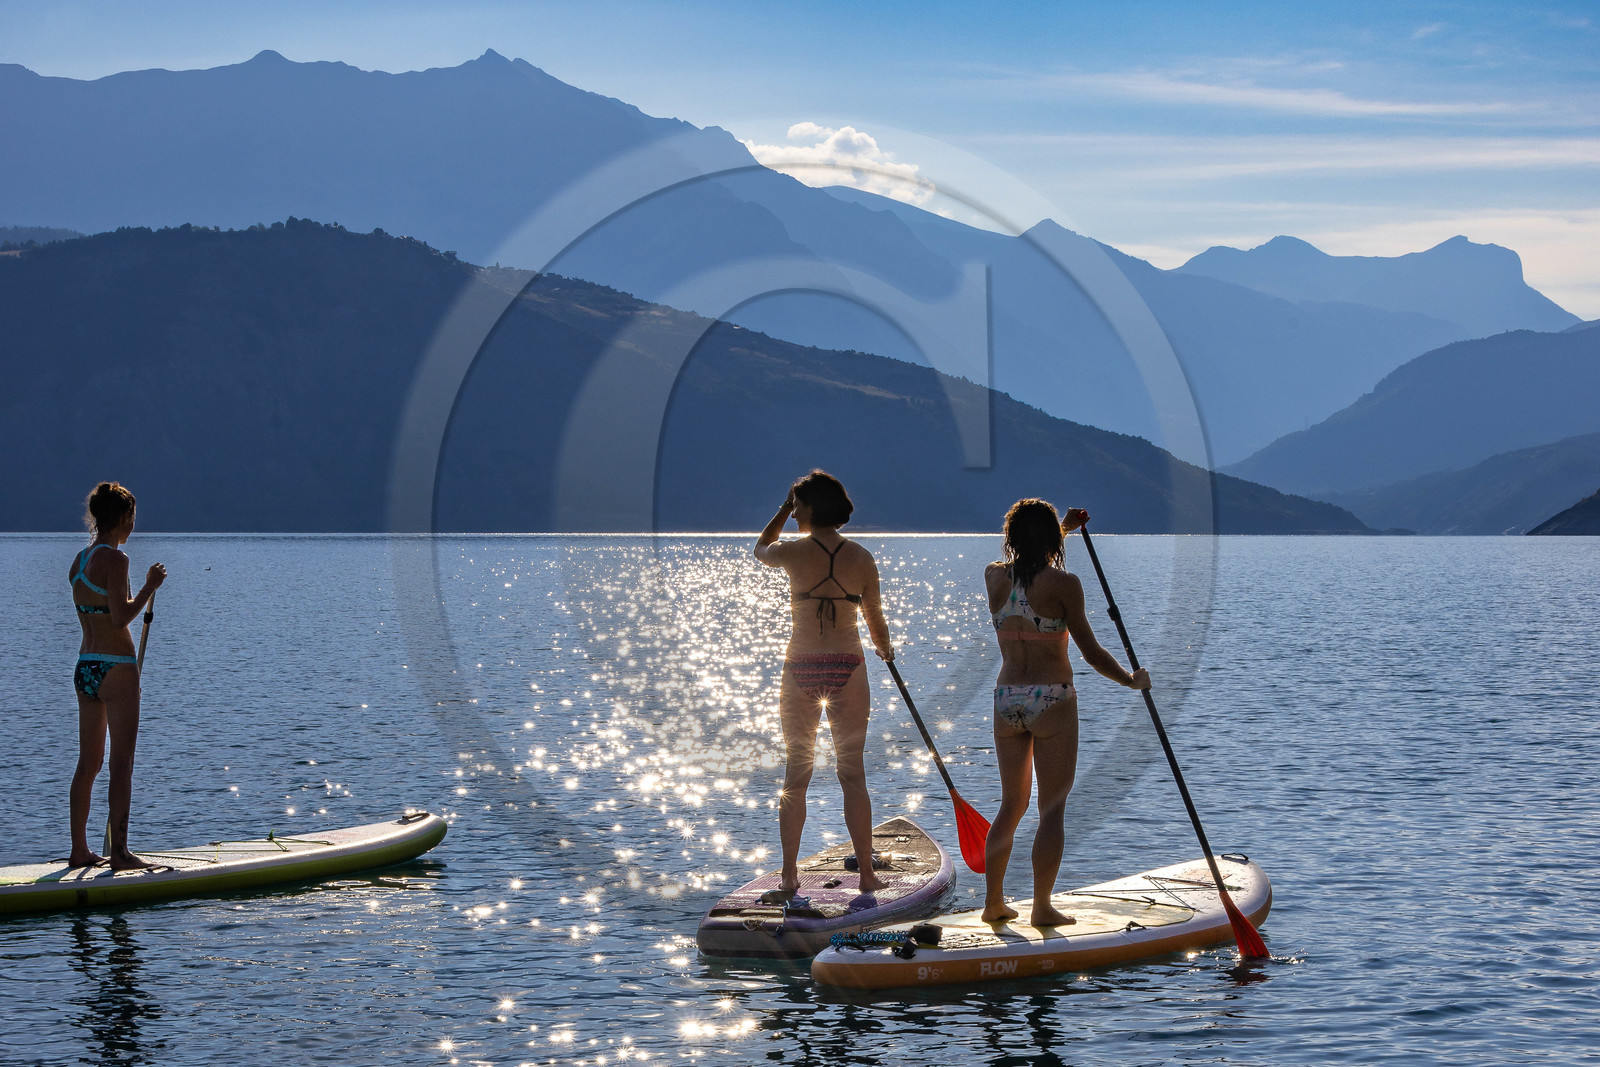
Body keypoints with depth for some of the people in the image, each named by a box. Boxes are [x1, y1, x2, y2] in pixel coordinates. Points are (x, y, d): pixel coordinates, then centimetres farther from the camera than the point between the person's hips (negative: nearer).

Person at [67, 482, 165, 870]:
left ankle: (79, 850, 15)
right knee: (122, 762, -5)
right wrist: (150, 587, -9)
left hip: (85, 666, 8)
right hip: (115, 667, -8)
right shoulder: (114, 559, -14)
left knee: (88, 762, 12)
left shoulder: (79, 560, 12)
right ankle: (119, 851, -5)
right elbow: (120, 616, -20)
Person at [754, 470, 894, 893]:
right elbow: (875, 620, 7)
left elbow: (760, 549, 19)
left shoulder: (794, 553, -6)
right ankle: (866, 872, 5)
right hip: (847, 667, 1)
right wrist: (885, 649, 28)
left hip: (801, 667, -1)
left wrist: (785, 508, 24)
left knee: (796, 773, 9)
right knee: (852, 773, 6)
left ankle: (789, 873, 11)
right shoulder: (862, 558, -1)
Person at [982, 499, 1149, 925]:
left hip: (1007, 699, 5)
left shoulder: (994, 577, 3)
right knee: (1052, 810, 2)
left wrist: (1062, 529, 36)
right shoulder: (1063, 584, -11)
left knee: (1012, 805, 16)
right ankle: (1042, 907, 2)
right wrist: (1132, 680, 7)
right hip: (1052, 701, -5)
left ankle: (993, 902, 18)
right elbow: (1091, 652, -8)